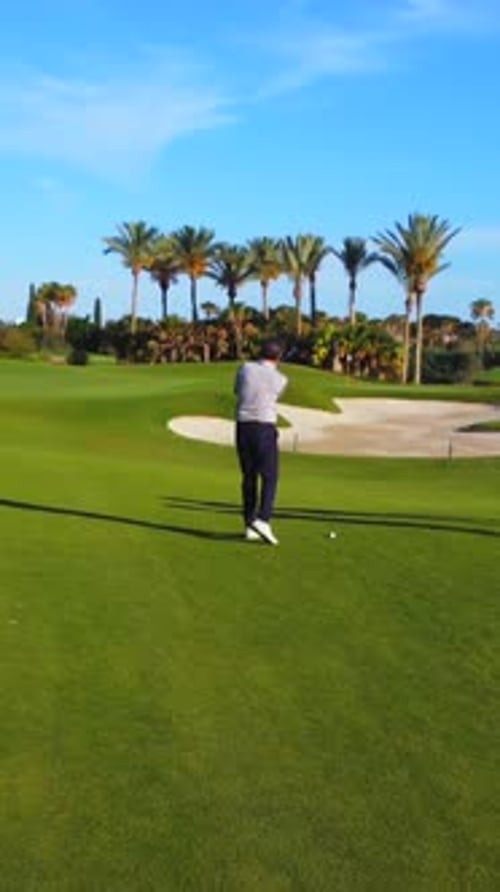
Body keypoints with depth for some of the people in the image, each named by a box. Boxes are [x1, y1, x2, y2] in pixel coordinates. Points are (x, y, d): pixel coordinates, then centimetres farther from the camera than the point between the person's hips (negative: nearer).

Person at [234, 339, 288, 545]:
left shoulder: (244, 368, 3)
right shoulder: (281, 379, -3)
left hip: (243, 427, 4)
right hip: (265, 429, -4)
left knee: (249, 477, 10)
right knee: (269, 478, 1)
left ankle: (250, 526, 10)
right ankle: (263, 520, -18)